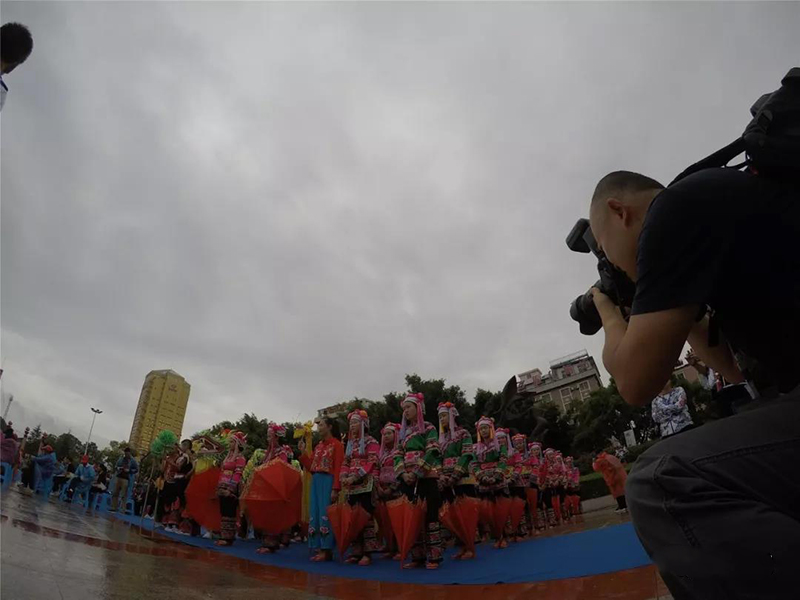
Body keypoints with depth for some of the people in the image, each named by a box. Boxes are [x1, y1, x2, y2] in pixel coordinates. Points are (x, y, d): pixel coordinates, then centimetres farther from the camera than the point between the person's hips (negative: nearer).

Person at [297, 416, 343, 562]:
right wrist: (302, 452, 5)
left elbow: (338, 468, -14)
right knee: (315, 514, 8)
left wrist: (335, 489, -20)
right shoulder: (318, 446, 16)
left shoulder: (336, 444, -6)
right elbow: (310, 468, 12)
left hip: (328, 482, -8)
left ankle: (327, 550, 1)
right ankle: (318, 548, 16)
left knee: (326, 514, -7)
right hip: (315, 482, 8)